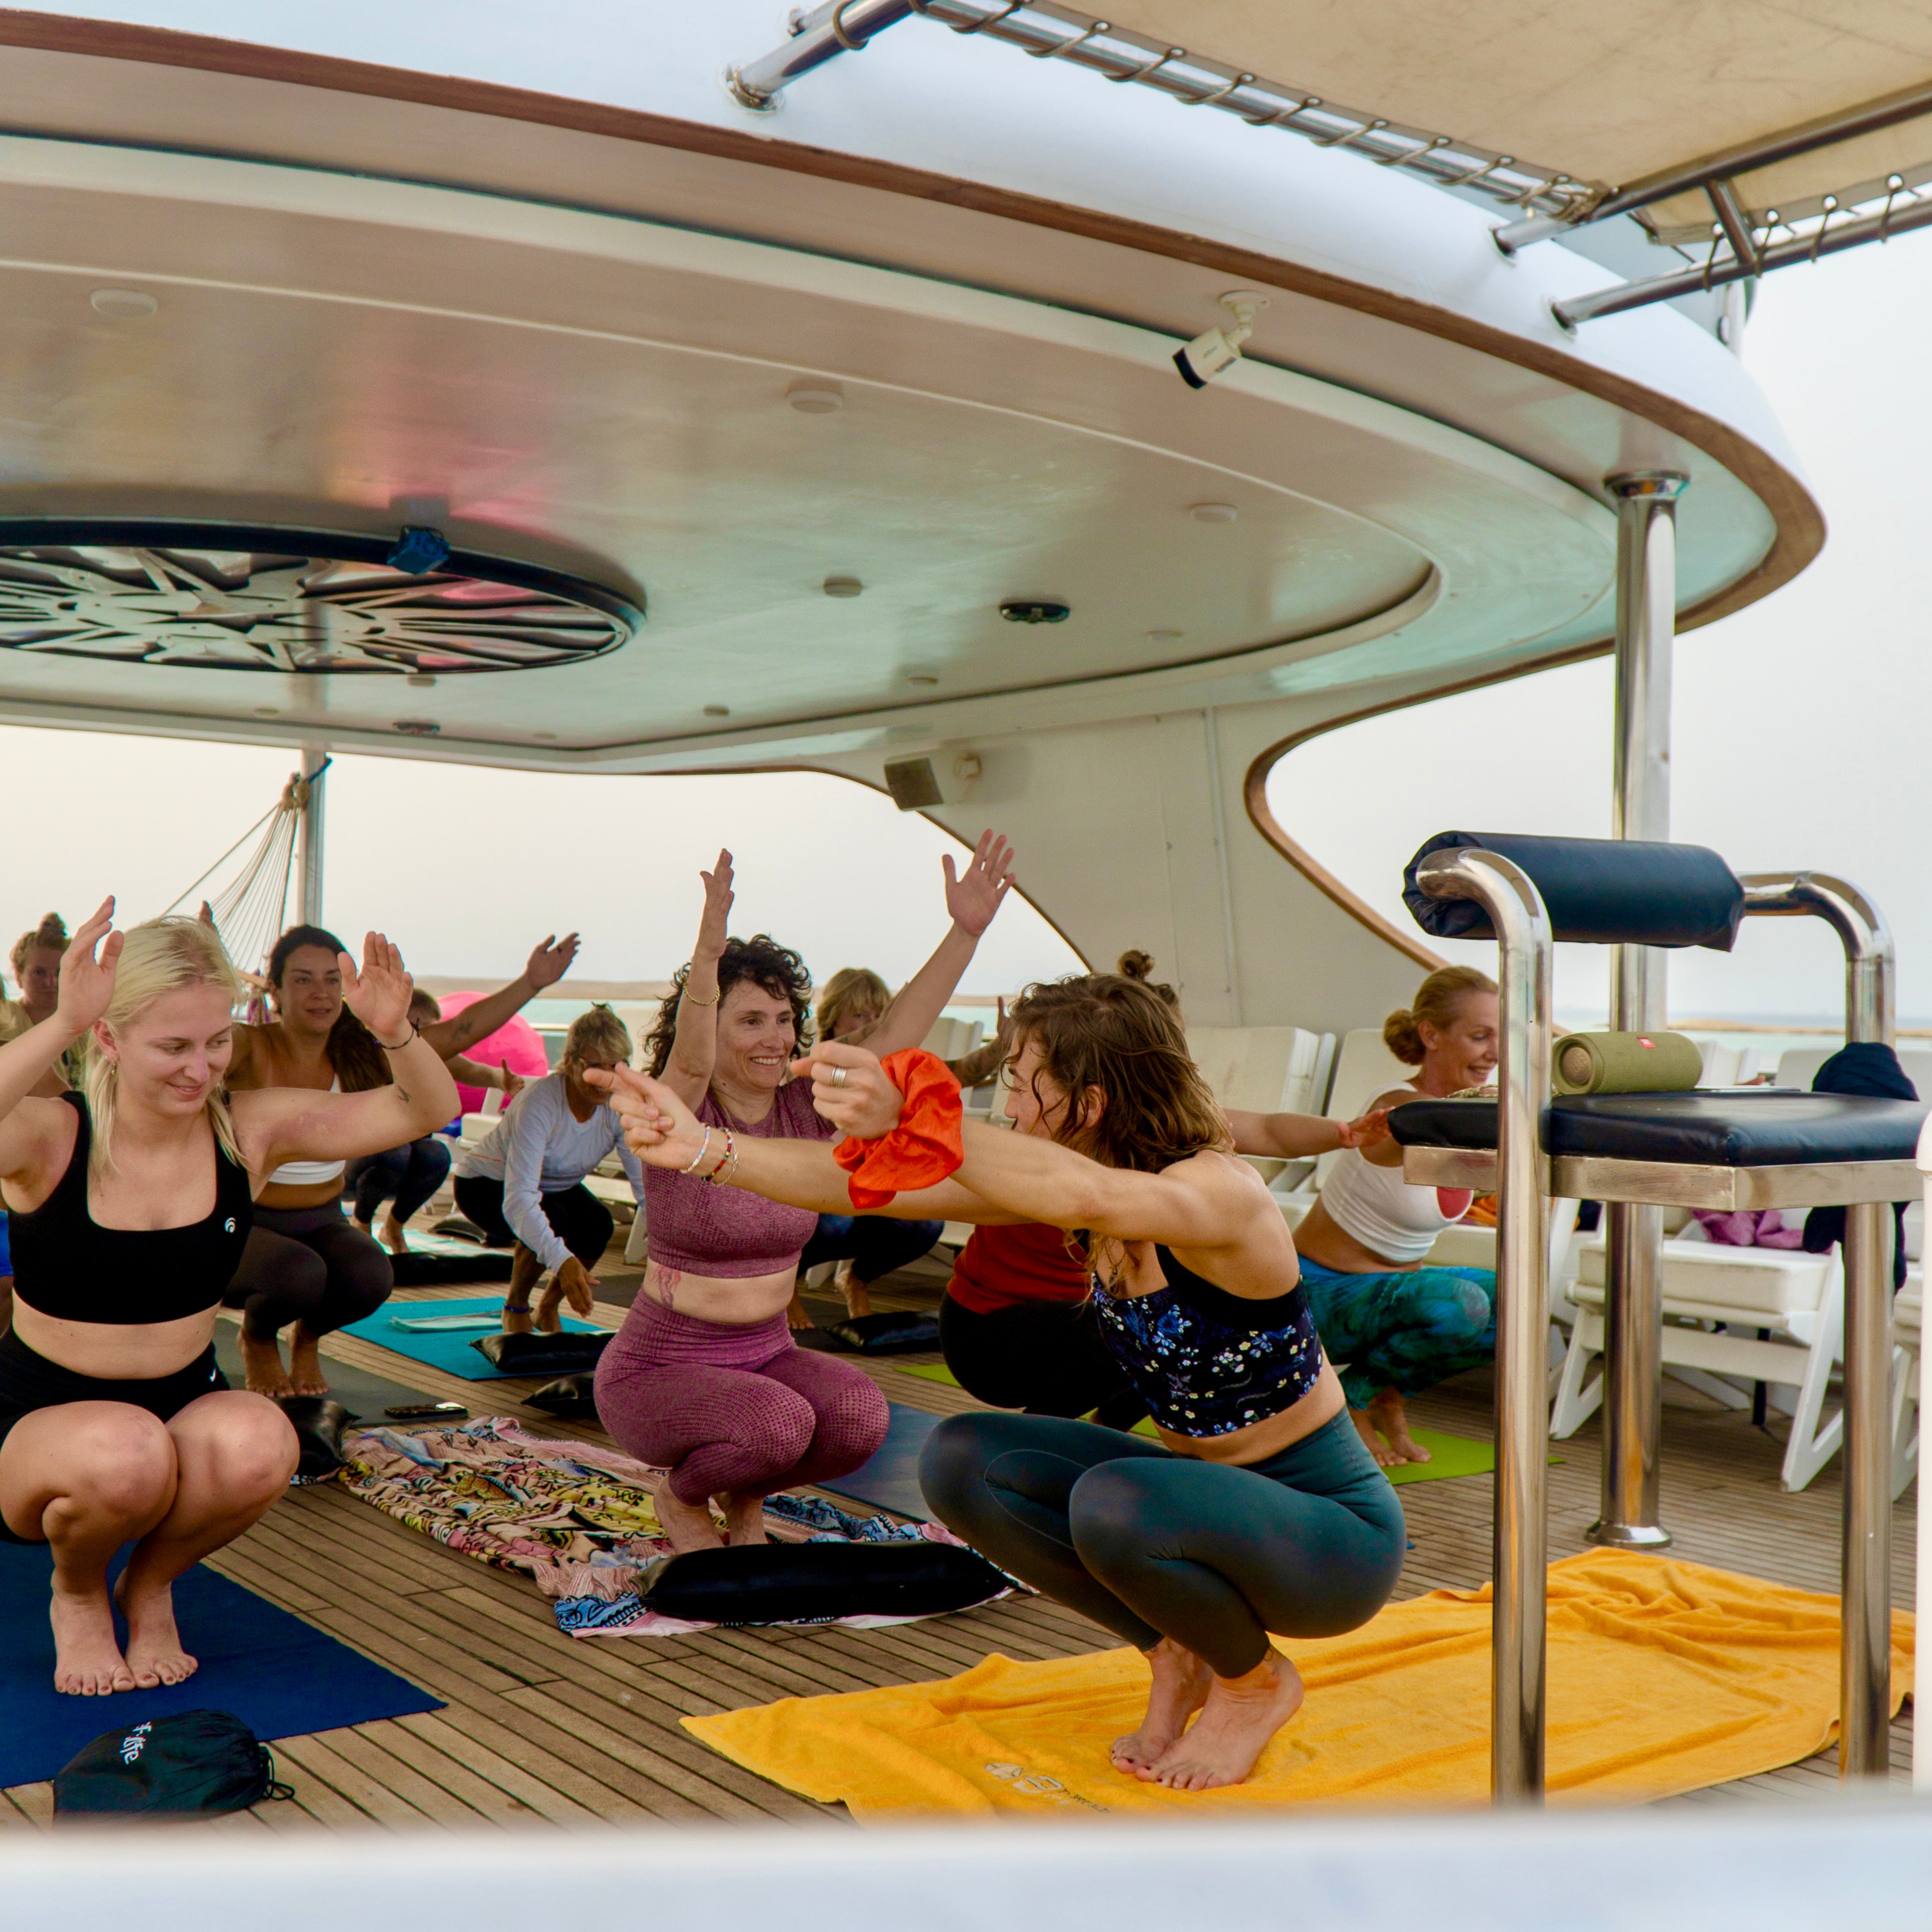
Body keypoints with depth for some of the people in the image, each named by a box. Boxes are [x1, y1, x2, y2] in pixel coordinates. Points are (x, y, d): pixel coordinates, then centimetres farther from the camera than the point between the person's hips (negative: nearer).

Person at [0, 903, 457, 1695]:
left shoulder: (249, 1131, -6)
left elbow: (427, 1111, -11)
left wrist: (393, 1033, -32)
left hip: (187, 1408, 2)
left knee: (260, 1446, -32)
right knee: (124, 1453, -37)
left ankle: (152, 1584, 4)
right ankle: (77, 1593, 2)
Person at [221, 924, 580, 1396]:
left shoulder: (362, 1052, -2)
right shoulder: (250, 1051, -15)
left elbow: (459, 1031, 0)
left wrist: (532, 983, -4)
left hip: (322, 1223, 4)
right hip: (246, 1227, -4)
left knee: (371, 1277, -28)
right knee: (300, 1274, -35)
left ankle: (308, 1339, 10)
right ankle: (257, 1339, 4)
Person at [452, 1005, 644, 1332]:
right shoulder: (540, 1102, -37)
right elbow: (518, 1199, -47)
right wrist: (561, 1261, -61)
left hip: (556, 1187, 5)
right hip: (487, 1183, -5)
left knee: (597, 1225, -24)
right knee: (554, 1222, -32)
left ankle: (549, 1309, 4)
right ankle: (515, 1307, -3)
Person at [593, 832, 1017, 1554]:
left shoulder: (805, 1112, -1)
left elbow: (895, 1037, -9)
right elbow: (690, 1062, -38)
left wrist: (965, 931, -20)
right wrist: (707, 954, -56)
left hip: (766, 1354, 5)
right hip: (658, 1369, -5)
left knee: (859, 1416, -24)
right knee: (778, 1422, -33)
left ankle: (747, 1496, 8)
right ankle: (680, 1497, 2)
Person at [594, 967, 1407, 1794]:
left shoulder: (1220, 1190, -27)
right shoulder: (1096, 1178, -4)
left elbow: (1083, 1198, -52)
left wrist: (907, 1124, -62)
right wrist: (705, 1151, -17)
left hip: (1335, 1532, -7)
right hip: (1212, 1493, 7)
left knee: (1114, 1502, -36)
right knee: (960, 1461, -8)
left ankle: (1256, 1679, -3)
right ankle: (1177, 1656, 7)